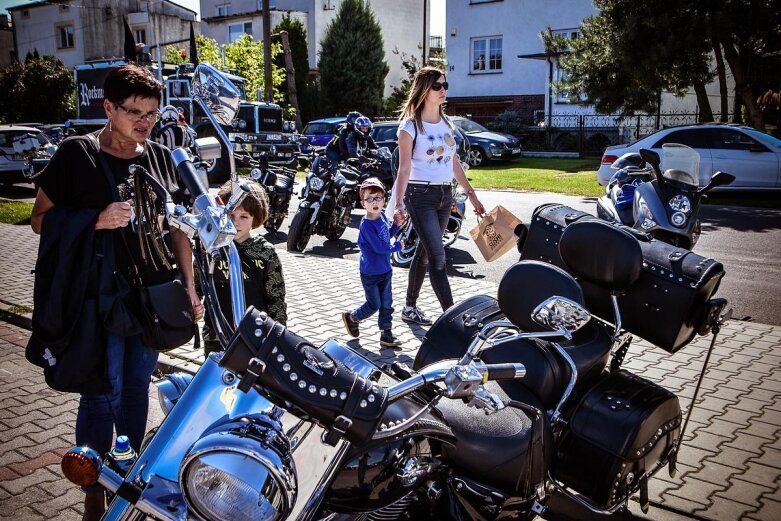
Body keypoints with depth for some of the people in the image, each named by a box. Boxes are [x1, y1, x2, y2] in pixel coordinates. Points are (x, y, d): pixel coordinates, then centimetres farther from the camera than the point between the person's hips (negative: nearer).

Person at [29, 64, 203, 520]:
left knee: (138, 387, 16)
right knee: (103, 395, 2)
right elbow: (41, 217, -6)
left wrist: (190, 287, 8)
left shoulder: (161, 158, 8)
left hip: (153, 295, 5)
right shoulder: (77, 154, -6)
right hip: (99, 297, -5)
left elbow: (177, 227, 12)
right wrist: (97, 220, -21)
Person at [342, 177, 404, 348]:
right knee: (374, 305, 5)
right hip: (370, 273, -7)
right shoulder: (366, 225, -23)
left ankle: (386, 334, 20)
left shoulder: (382, 216, 0)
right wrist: (397, 247, -12)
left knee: (386, 304, 10)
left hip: (385, 270, 7)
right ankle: (351, 317, 30)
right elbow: (379, 247, -26)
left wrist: (396, 225, 1)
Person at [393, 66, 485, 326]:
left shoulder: (447, 123, 12)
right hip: (421, 195, -6)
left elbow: (454, 163, 17)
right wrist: (398, 205, -18)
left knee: (424, 253, 13)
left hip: (445, 195, 7)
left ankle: (410, 307, 25)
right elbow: (404, 169, -10)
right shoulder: (410, 126, -7)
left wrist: (471, 195, 17)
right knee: (437, 258, -11)